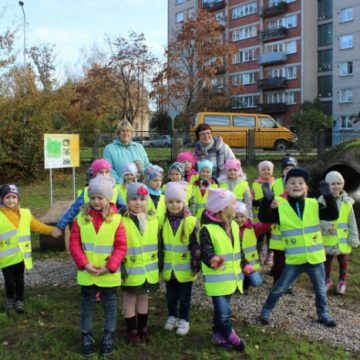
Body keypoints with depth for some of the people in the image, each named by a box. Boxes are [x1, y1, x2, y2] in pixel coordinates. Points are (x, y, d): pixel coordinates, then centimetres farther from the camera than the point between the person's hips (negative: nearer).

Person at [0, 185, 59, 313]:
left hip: (21, 255, 2)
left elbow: (36, 225, 12)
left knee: (19, 279, 14)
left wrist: (51, 230, 5)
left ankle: (19, 300, 30)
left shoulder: (25, 213, 3)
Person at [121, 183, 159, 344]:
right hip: (131, 270, -4)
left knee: (144, 298, 18)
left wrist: (159, 265, 12)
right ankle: (132, 330, 24)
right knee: (130, 299, 9)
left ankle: (143, 327, 32)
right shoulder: (122, 222, -13)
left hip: (149, 270, 4)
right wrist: (120, 268, -15)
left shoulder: (153, 220, 3)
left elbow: (157, 244, 12)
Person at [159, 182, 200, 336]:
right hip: (168, 268, 3)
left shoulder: (191, 221, -13)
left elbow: (196, 246, -9)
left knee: (184, 297, 12)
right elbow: (158, 245, 6)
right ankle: (172, 316, 38)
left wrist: (195, 265, -9)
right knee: (171, 296, 18)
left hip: (185, 268, -3)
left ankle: (184, 320, 28)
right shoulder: (162, 221, -2)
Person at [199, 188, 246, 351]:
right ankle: (229, 336, 15)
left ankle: (218, 334, 34)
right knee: (223, 312, -6)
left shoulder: (234, 225, 7)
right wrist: (212, 260, -42)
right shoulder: (207, 229, -17)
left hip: (231, 276, 7)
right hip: (217, 279, -7)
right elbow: (205, 251, -22)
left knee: (222, 309, 18)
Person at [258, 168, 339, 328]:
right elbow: (263, 217, -15)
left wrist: (328, 197, -24)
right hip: (294, 260, -2)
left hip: (315, 258, 2)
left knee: (320, 290, 20)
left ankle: (323, 314, 42)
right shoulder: (281, 208, -7)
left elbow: (333, 215, -10)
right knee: (279, 288, 9)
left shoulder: (314, 205, -4)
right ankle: (266, 311, 29)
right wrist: (267, 199, -27)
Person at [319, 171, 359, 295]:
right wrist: (326, 225, -32)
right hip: (327, 239, -1)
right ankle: (327, 280, 36)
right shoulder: (322, 201, -12)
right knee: (326, 260, 16)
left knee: (343, 261, 15)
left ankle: (342, 282, 33)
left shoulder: (347, 202, -6)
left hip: (343, 240, 1)